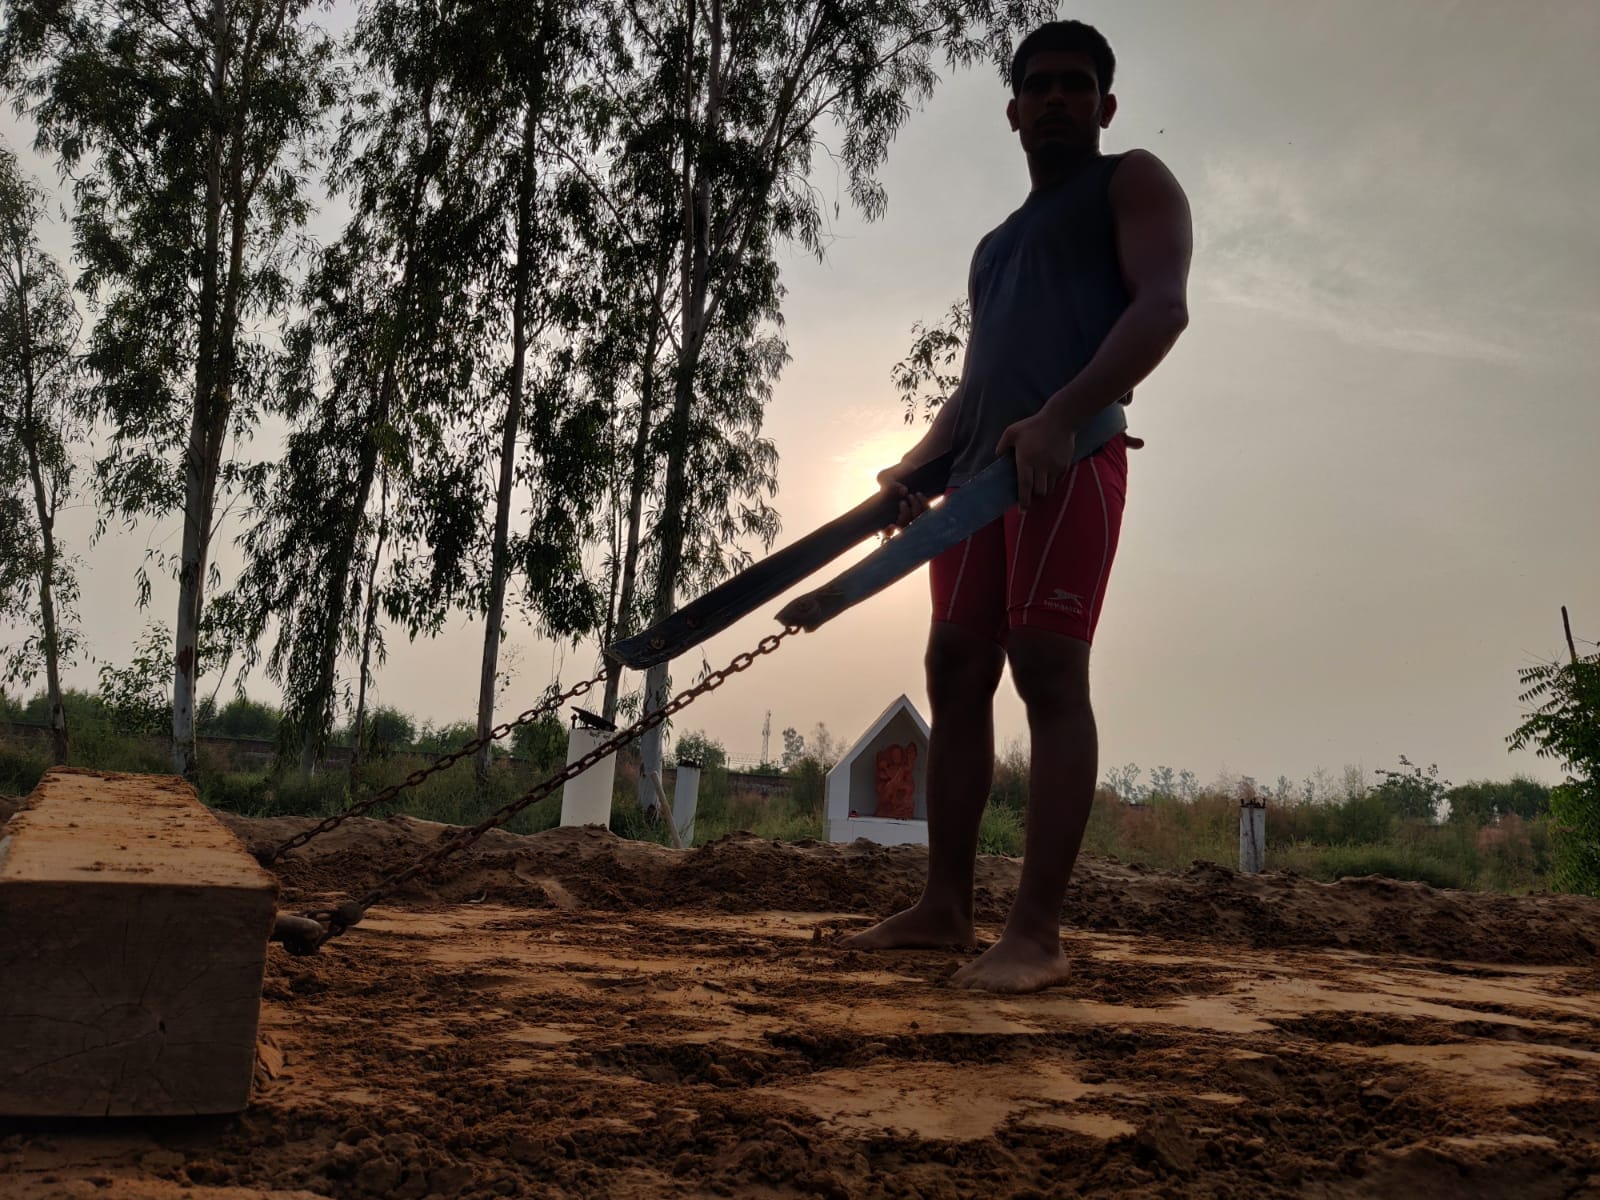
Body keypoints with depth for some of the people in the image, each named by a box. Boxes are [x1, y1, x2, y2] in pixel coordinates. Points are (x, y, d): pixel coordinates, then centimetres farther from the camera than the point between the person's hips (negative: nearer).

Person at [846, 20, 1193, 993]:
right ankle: (946, 905, 6)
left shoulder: (1134, 182, 9)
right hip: (980, 472, 8)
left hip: (1071, 460, -8)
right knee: (957, 674, 1)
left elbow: (1161, 308, -9)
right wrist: (919, 462, 10)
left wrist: (1060, 417, -24)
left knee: (1049, 672, -15)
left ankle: (1038, 933, -15)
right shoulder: (994, 245, 31)